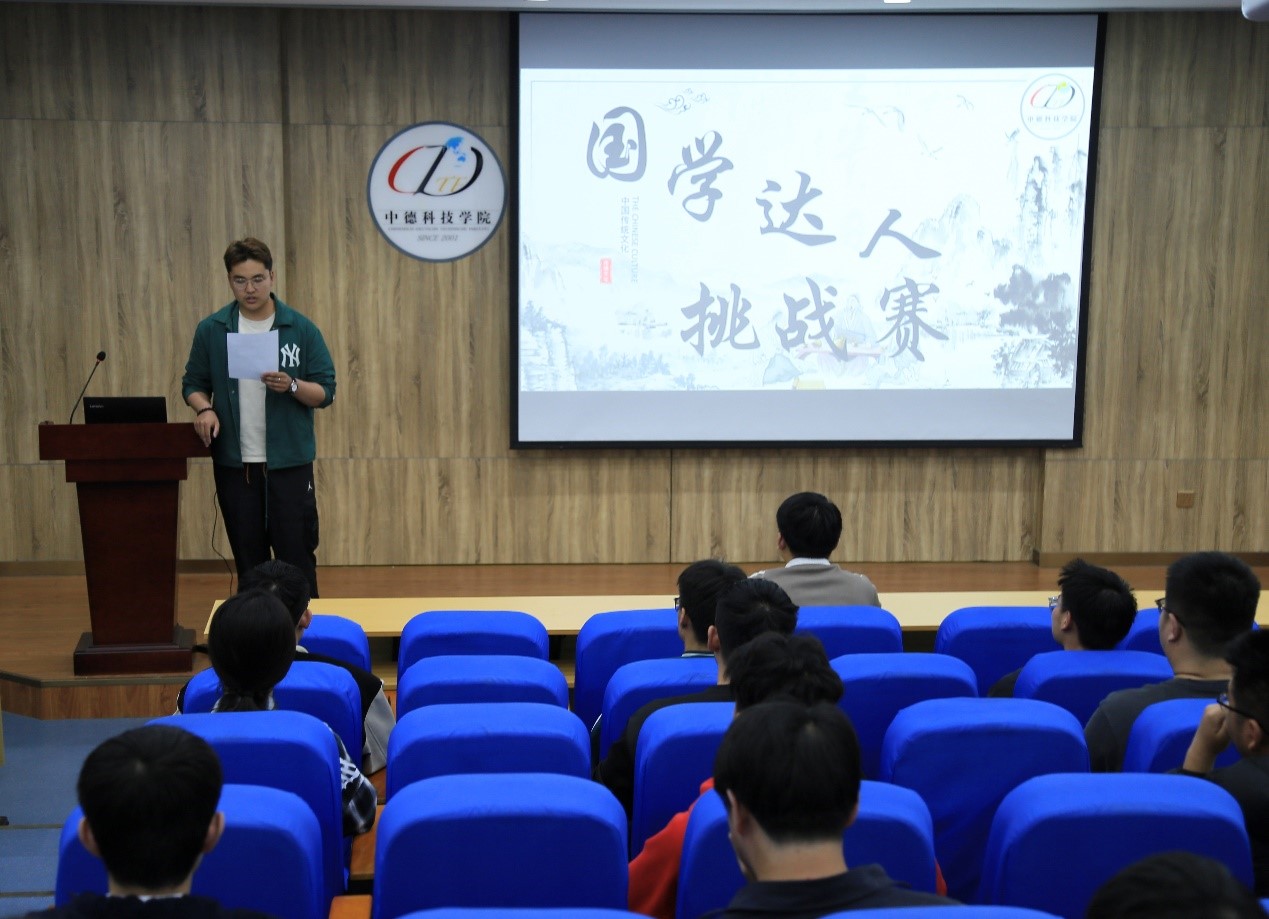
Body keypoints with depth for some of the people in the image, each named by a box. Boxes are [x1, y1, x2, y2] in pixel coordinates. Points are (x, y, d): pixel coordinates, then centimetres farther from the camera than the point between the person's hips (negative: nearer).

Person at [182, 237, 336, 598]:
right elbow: (193, 383, 10)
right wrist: (204, 408, -11)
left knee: (296, 554, 2)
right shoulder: (211, 330, 3)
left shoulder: (302, 329, -2)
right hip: (233, 463, 2)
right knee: (248, 557, 10)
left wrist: (291, 386, -21)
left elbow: (325, 391, -1)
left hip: (289, 461, -1)